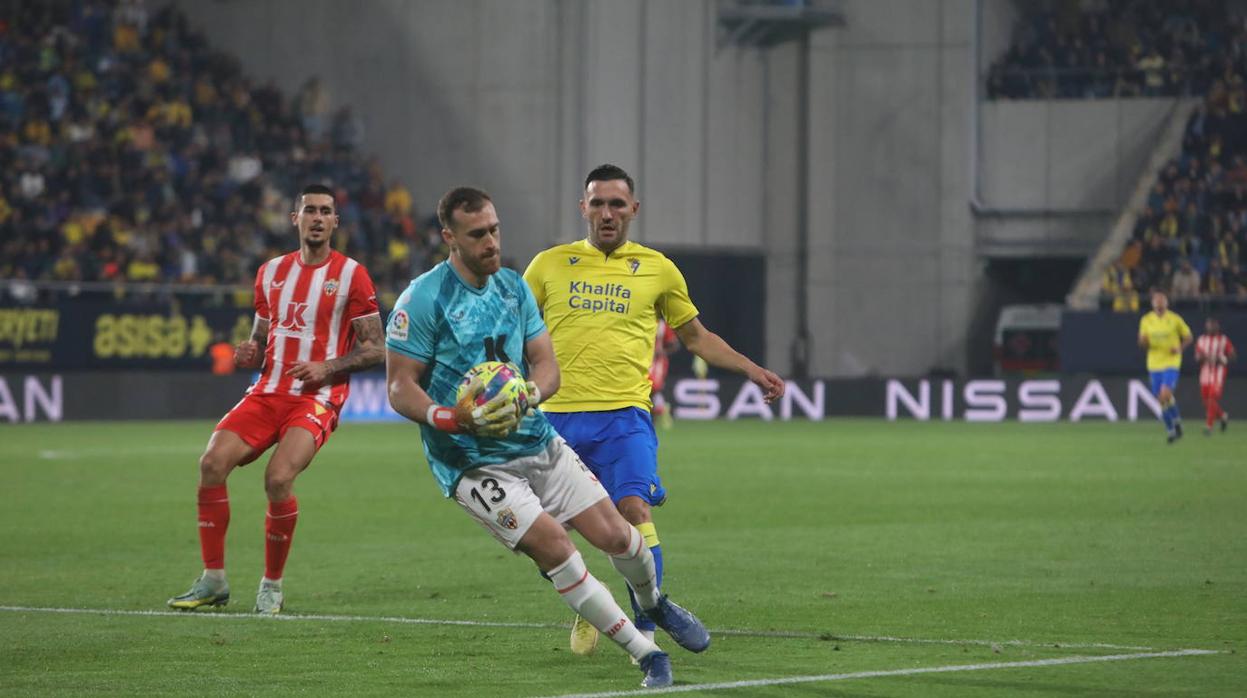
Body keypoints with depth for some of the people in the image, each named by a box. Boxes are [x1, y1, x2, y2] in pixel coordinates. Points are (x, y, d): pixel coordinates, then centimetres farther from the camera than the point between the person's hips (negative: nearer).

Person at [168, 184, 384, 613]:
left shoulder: (351, 275, 0)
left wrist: (327, 368, -15)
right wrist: (249, 354, 0)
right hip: (268, 391, 5)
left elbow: (375, 349, -1)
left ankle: (272, 586, -7)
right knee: (212, 462, -17)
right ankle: (213, 580, -7)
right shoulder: (271, 272, 15)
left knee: (278, 479, -26)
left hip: (317, 397, -5)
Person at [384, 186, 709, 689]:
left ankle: (653, 604, 34)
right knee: (552, 546, -20)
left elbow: (546, 365, 6)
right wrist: (452, 419, -31)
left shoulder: (513, 287, 7)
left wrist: (530, 394, -18)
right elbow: (400, 388, -12)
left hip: (539, 443, 6)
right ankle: (645, 654, -10)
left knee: (614, 534, -1)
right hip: (472, 462, -6)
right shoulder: (422, 300, -13)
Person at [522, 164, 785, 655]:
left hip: (624, 415, -1)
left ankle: (644, 629, -12)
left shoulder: (656, 269, 10)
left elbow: (695, 337, 22)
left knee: (635, 510, -20)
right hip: (557, 414, 1)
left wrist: (753, 371, 15)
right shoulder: (550, 264, 10)